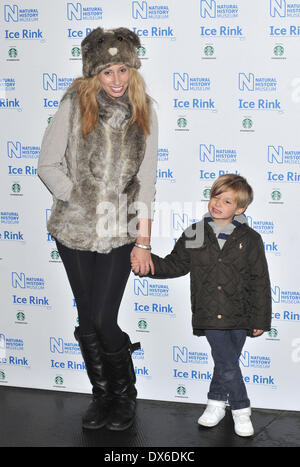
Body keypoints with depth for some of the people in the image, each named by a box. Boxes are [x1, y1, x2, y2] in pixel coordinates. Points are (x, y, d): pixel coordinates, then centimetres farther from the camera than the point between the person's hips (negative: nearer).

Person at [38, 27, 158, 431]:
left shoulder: (144, 112, 1)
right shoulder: (75, 105, -3)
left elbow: (147, 178, 0)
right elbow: (47, 165, 0)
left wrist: (143, 238, -2)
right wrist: (77, 200, -9)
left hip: (121, 233, -1)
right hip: (76, 231, 1)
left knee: (104, 321, -5)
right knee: (87, 321, 9)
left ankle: (125, 396, 20)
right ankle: (102, 395, 29)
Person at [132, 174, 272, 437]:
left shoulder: (250, 239, -3)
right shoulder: (194, 235, 1)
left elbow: (260, 282, 0)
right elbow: (174, 265, 9)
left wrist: (260, 319, -1)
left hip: (239, 317, 0)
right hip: (210, 316, 0)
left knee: (226, 362, 11)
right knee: (227, 364, -4)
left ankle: (216, 401, 36)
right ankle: (241, 408, 17)